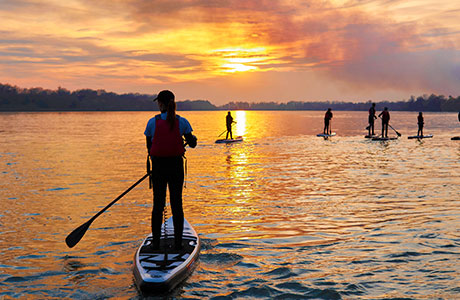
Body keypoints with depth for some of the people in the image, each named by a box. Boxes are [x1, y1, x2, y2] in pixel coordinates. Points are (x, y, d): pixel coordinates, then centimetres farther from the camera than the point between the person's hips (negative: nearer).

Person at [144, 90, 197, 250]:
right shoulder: (182, 122, -4)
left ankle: (155, 242, 11)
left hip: (158, 166, 0)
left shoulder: (152, 122, -5)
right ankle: (178, 242, 9)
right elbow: (192, 144, 4)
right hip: (176, 166, 0)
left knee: (158, 204, 8)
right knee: (177, 204, 7)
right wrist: (193, 138, 27)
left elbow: (149, 148, 1)